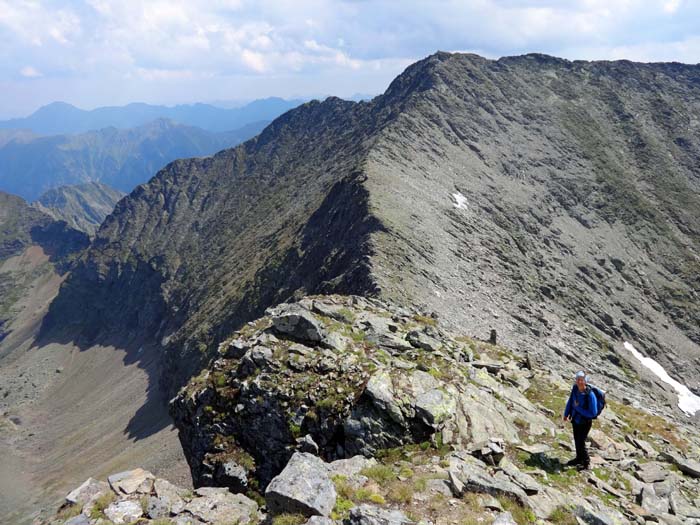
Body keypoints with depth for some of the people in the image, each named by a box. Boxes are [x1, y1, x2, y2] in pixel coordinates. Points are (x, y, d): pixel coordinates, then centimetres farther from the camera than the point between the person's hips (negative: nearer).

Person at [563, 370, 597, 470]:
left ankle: (586, 461, 26)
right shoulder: (575, 388, -12)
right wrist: (566, 414, 4)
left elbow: (593, 413, -25)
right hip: (575, 420, 6)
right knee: (576, 440, 21)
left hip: (585, 423, -6)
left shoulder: (590, 395, -29)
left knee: (581, 442, 2)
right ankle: (579, 458, 43)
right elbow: (570, 401, 5)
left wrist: (578, 408, -24)